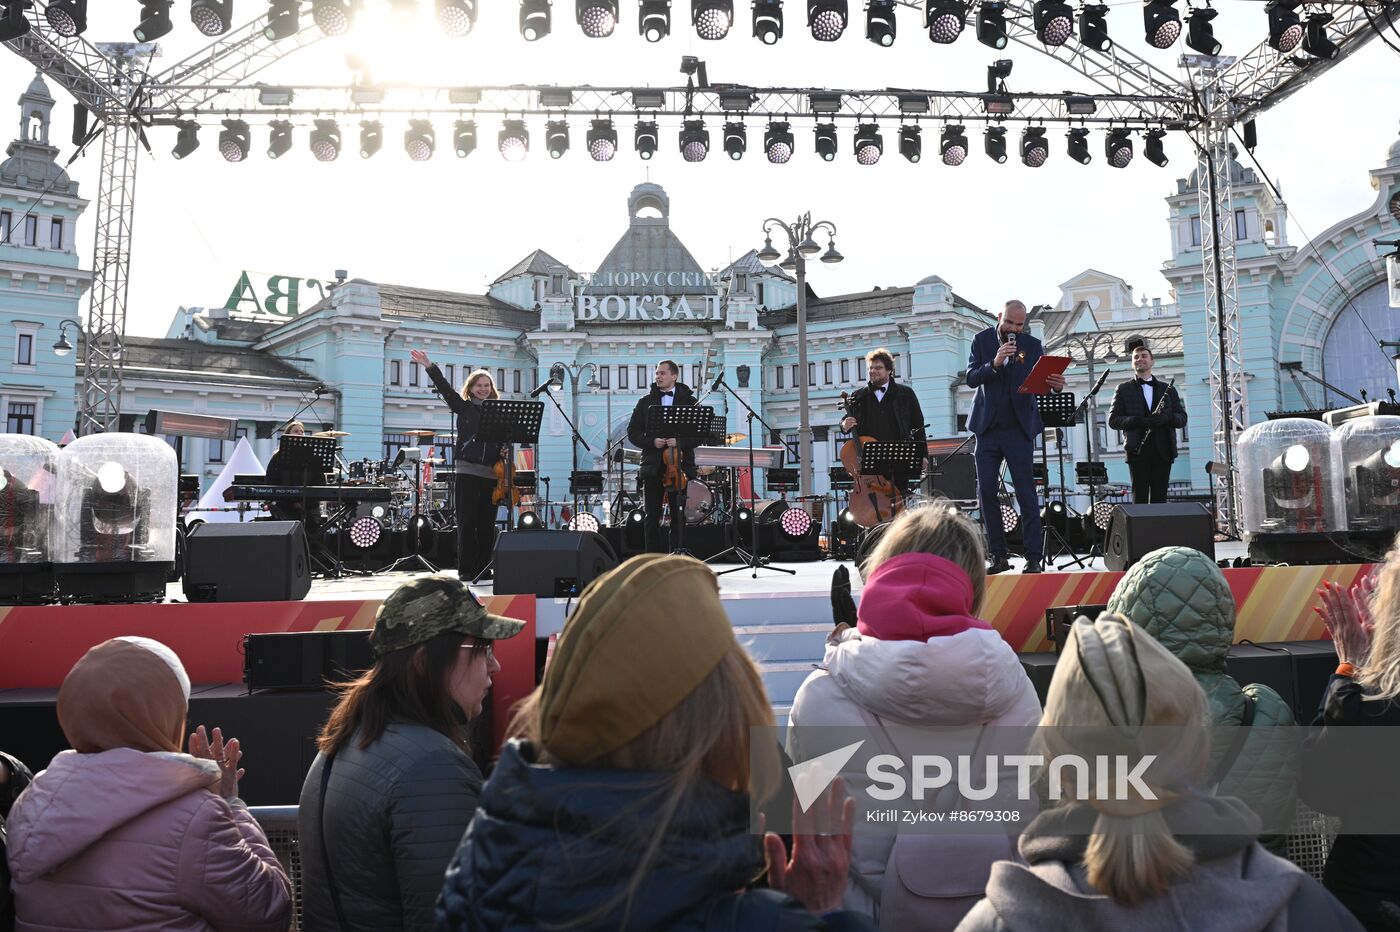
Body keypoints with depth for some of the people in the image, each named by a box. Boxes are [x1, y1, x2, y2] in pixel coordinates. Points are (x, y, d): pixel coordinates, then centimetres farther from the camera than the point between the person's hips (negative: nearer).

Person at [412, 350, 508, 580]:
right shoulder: (463, 407, 9)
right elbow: (445, 388, -1)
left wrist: (505, 450, -10)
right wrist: (430, 366, -11)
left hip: (492, 472, 2)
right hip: (467, 470, -2)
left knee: (487, 524, 4)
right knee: (467, 522, -2)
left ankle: (483, 569, 12)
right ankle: (466, 570, 1)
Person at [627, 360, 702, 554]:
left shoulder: (689, 401, 6)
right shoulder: (646, 402, 10)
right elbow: (633, 432, 7)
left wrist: (679, 442, -15)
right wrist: (651, 442, -10)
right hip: (653, 467, 1)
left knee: (678, 516, 1)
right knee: (651, 516, 2)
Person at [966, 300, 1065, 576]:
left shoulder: (1032, 344, 2)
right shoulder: (982, 340, 3)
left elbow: (1039, 380, -4)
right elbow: (971, 378, -6)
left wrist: (1054, 384, -27)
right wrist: (994, 363, -23)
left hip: (1019, 428, -1)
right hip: (988, 427, 2)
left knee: (1026, 494, -3)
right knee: (986, 493, 3)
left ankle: (1034, 557, 3)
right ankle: (998, 556, 13)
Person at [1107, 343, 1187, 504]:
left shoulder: (1168, 389, 18)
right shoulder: (1124, 390, 11)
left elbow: (1182, 419, 12)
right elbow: (1113, 420, 2)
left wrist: (1167, 417, -11)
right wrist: (1139, 421, -14)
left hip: (1163, 450, 2)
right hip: (1138, 449, -2)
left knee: (1159, 497, 1)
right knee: (1140, 497, -5)